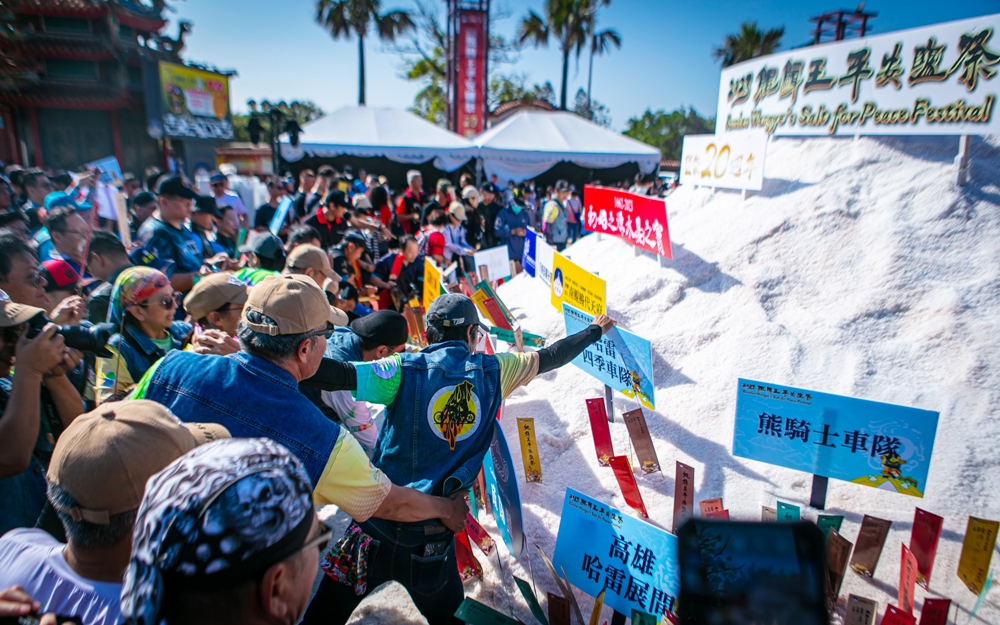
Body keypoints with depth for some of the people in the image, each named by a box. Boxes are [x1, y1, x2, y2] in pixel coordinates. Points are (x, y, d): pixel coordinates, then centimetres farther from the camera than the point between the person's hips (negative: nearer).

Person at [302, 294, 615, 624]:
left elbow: (341, 375, -22)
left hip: (380, 520, -1)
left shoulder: (406, 369, -9)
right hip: (435, 535, 2)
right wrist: (594, 331, 26)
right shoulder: (494, 371, -1)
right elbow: (550, 357, 11)